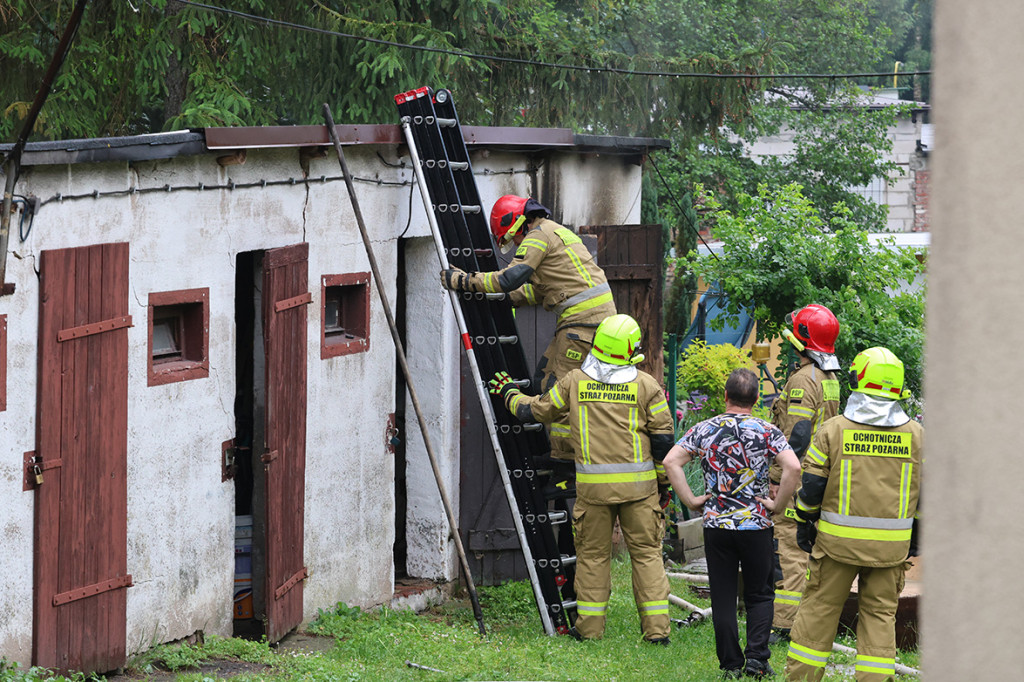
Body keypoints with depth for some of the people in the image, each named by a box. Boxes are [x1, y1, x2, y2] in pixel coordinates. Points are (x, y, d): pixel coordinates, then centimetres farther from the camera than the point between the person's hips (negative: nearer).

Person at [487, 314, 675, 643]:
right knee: (646, 552, 6)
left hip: (593, 485, 1)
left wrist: (508, 393, 32)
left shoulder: (574, 381, 1)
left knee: (593, 553, 11)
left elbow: (536, 410, 13)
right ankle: (656, 627, 2)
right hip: (638, 483, -1)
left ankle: (589, 626, 13)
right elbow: (663, 438, 0)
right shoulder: (645, 385, -2)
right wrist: (663, 481, 12)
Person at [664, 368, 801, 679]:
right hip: (756, 526, -1)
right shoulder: (767, 432, -5)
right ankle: (756, 657, -3)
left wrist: (690, 500, -2)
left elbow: (671, 461, -7)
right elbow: (793, 467, -18)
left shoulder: (704, 430, 0)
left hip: (716, 525, 1)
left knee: (723, 598, 8)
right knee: (759, 595, 11)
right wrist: (777, 504, -6)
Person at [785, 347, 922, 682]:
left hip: (838, 541, -1)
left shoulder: (833, 429, -6)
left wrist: (804, 523, 11)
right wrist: (916, 536, 17)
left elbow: (810, 486, -4)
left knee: (819, 608, 8)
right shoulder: (916, 434, 2)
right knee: (880, 614, 9)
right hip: (891, 546, 2)